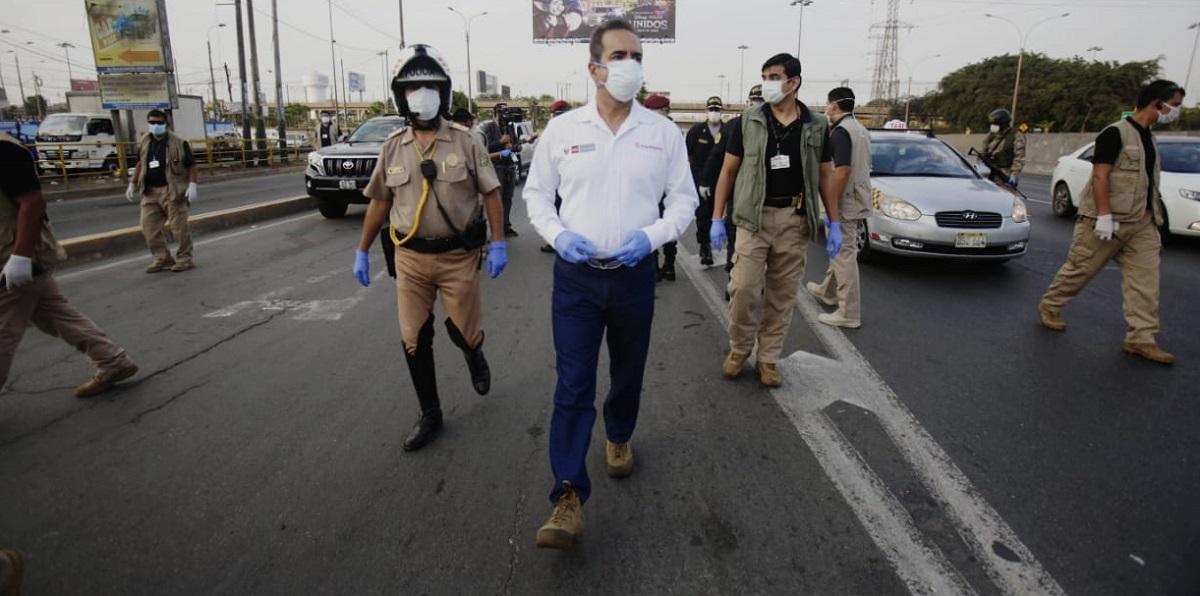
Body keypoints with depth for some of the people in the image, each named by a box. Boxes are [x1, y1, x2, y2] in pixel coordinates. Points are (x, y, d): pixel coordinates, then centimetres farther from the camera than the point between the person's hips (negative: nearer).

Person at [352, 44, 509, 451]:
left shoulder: (464, 140, -4)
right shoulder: (393, 147, 4)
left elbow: (491, 193, -3)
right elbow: (379, 201, 11)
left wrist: (498, 243, -10)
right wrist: (362, 251, 13)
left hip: (459, 256, -3)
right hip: (410, 258, 3)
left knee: (464, 332, 3)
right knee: (414, 341, 5)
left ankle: (474, 354, 42)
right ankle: (430, 416, 22)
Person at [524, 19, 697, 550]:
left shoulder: (663, 133, 1)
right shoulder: (562, 129, 0)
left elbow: (684, 200, 6)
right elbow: (536, 193, 8)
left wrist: (652, 235, -12)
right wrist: (558, 235, -10)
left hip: (634, 275, 2)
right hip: (576, 275, -1)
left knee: (628, 373, 17)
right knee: (572, 385, -5)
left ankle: (618, 438, 46)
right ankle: (569, 499, 0)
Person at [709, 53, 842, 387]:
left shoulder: (816, 127, 6)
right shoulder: (749, 122, 2)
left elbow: (825, 177, 11)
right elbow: (728, 171, 5)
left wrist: (835, 225, 6)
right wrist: (717, 218, 0)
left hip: (795, 222, 2)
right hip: (754, 218, -1)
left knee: (782, 296, 6)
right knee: (744, 288, -8)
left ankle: (768, 359, 19)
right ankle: (739, 350, 15)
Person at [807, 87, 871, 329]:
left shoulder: (840, 131, -16)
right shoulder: (861, 130, 14)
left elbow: (842, 171, -23)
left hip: (845, 204, -10)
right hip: (859, 201, 10)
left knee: (844, 256, -5)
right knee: (840, 251, 23)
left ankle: (849, 314, -1)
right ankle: (828, 291, 41)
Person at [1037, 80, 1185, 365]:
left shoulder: (1149, 138, 17)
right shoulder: (1116, 133, -9)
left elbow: (1148, 185, 21)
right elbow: (1100, 176, -17)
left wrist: (1155, 220, 20)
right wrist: (1104, 216, -22)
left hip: (1142, 223, 8)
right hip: (1107, 221, -8)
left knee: (1146, 280, 0)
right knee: (1079, 269, 2)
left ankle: (1141, 338, 2)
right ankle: (1050, 306, 23)